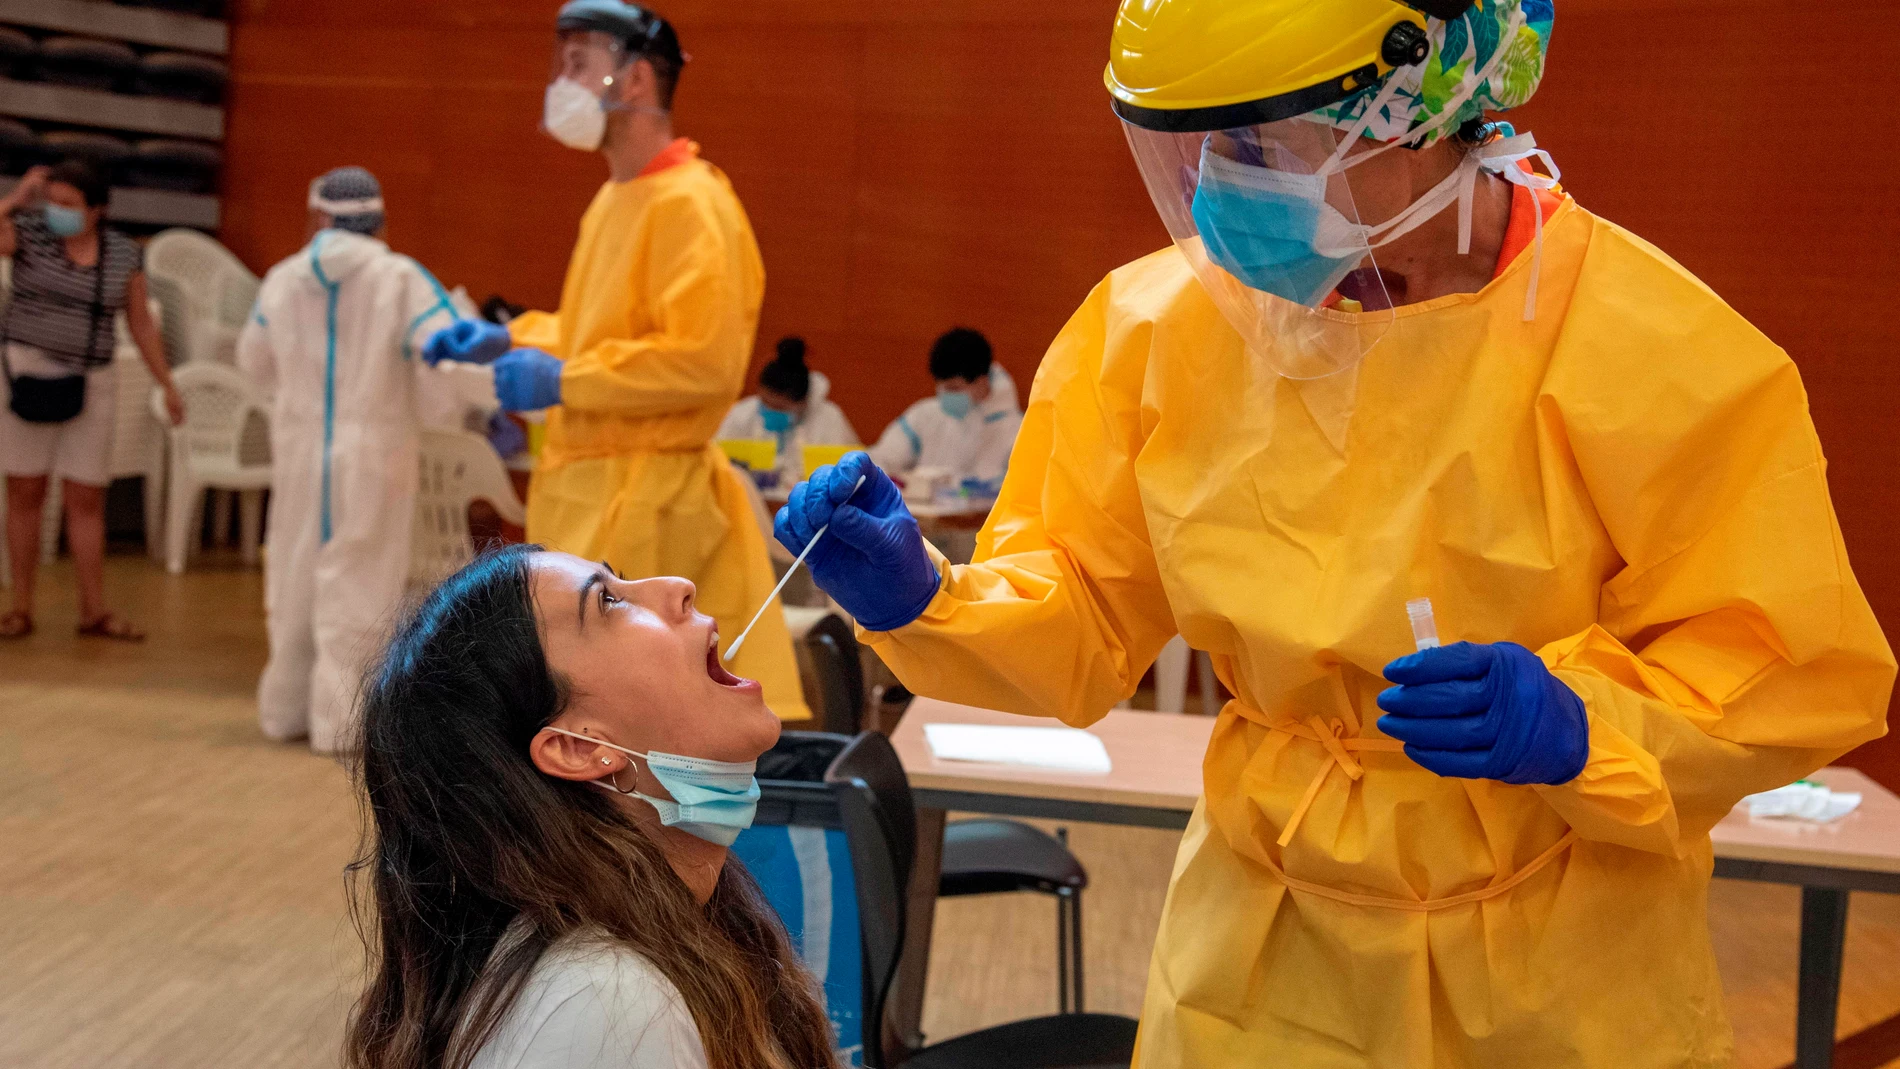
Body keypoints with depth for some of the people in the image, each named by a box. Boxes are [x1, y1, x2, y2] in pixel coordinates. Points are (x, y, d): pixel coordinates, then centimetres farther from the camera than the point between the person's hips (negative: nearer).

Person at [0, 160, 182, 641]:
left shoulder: (125, 254, 2)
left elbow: (141, 322, 9)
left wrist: (167, 384, 8)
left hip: (90, 385, 2)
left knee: (87, 500, 5)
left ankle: (94, 611, 11)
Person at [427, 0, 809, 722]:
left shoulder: (688, 203, -15)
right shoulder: (614, 200, 15)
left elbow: (704, 359, -24)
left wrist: (564, 380, -21)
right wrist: (508, 341, 12)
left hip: (642, 494, -10)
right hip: (588, 488, 10)